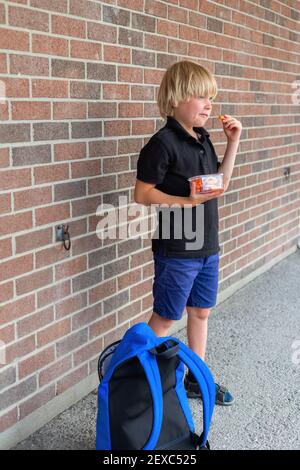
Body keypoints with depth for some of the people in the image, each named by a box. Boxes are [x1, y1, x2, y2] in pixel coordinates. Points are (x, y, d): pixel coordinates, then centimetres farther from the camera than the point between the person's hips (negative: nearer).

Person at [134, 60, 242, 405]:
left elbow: (220, 182, 15)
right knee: (166, 318, 5)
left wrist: (233, 143, 7)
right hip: (176, 250, -8)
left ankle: (197, 379, 35)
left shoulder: (203, 140, 8)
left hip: (208, 247, 8)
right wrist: (189, 201, -27)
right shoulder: (163, 144, -17)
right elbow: (142, 194, -18)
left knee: (200, 312, 18)